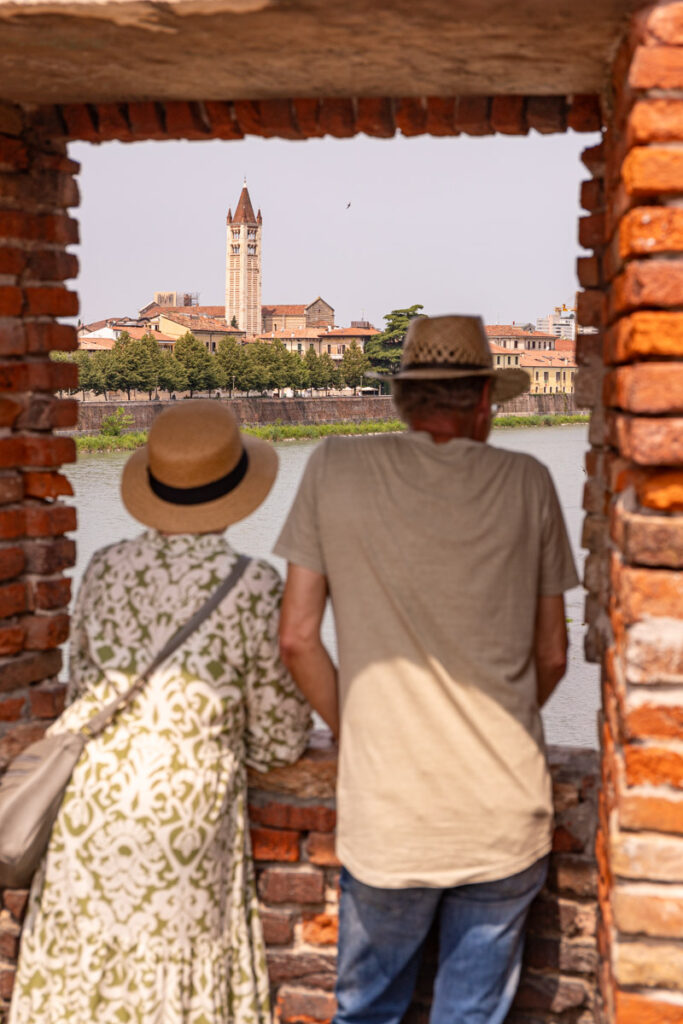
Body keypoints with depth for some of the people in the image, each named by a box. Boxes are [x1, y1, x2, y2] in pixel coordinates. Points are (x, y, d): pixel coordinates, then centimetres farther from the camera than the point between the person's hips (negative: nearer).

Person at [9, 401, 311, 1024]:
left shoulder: (106, 568, -1)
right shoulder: (255, 588, -12)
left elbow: (83, 688, 11)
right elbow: (280, 738, -3)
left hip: (88, 792, 4)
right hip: (183, 805, -3)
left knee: (70, 970, 18)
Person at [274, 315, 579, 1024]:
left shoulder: (336, 468, -3)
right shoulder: (528, 483, 0)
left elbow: (297, 638, -2)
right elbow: (551, 655, 6)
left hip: (387, 819, 0)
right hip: (506, 817, 1)